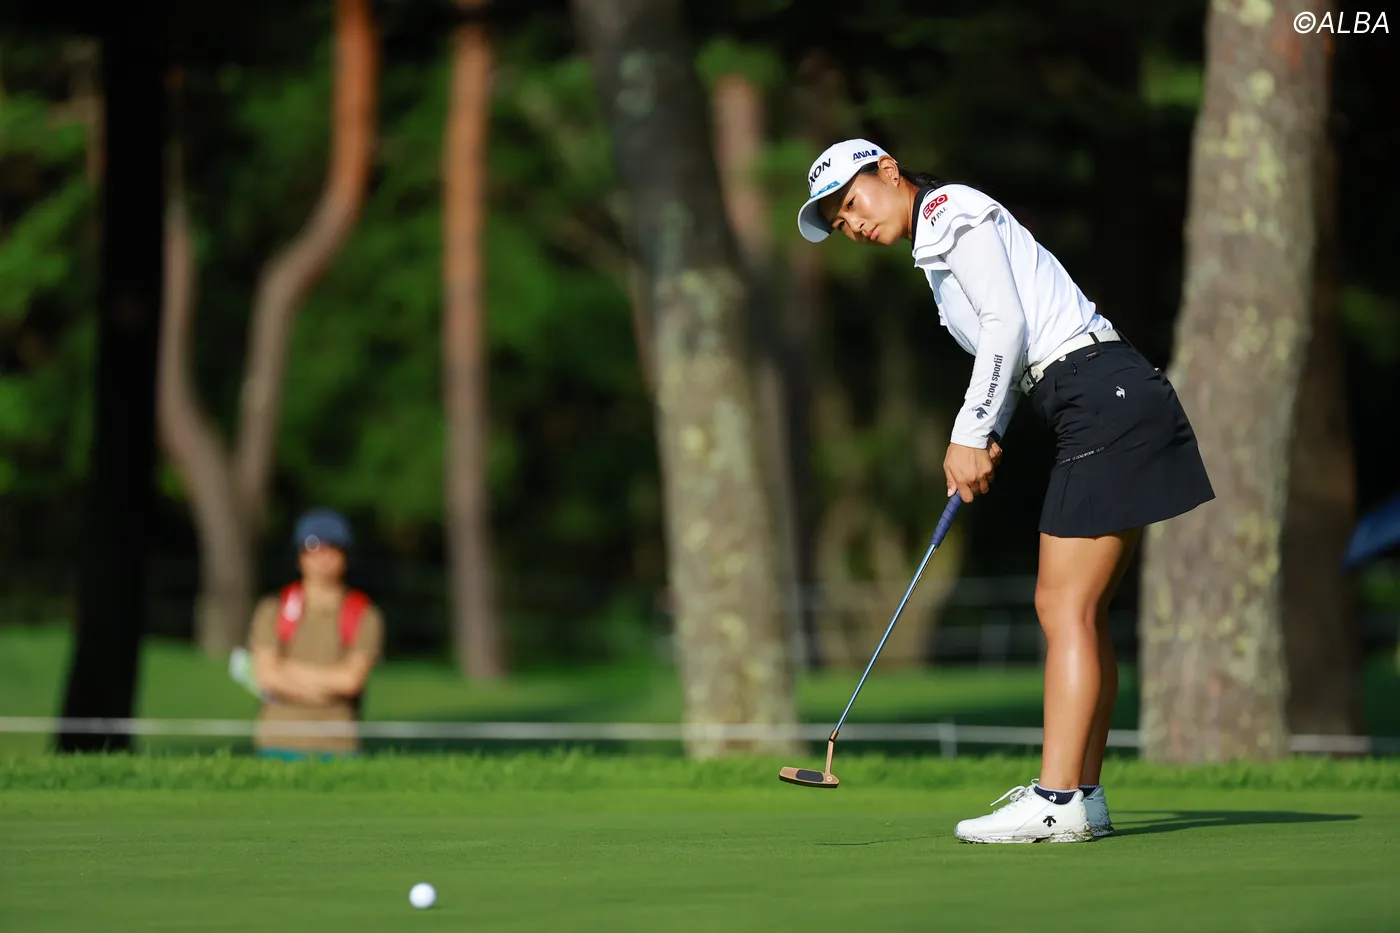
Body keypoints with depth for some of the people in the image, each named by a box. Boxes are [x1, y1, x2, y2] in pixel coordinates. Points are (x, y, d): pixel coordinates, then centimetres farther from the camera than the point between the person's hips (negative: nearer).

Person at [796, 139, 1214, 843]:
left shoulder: (951, 211, -5)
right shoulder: (937, 243, 24)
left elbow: (1008, 324, -14)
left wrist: (969, 435, -10)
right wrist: (984, 440, 7)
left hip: (1104, 400, -10)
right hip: (1108, 407, 10)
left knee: (1067, 606, -12)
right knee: (1067, 607, 10)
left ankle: (1056, 801, -15)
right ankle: (1083, 794, 11)